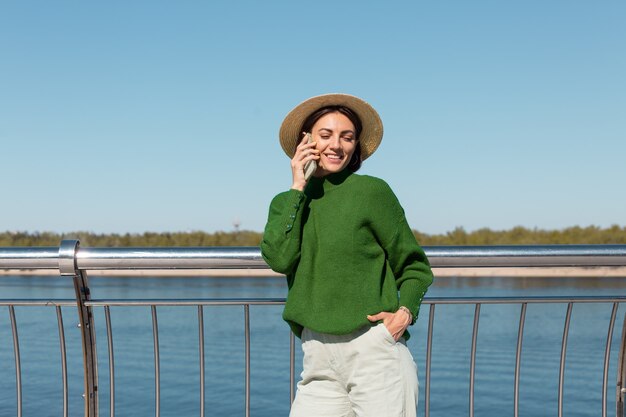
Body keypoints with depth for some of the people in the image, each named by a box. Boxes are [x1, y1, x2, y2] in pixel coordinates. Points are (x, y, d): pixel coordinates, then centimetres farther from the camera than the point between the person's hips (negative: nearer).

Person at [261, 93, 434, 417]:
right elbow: (279, 258, -9)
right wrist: (298, 188, -4)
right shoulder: (287, 202, 11)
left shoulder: (371, 191, -1)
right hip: (318, 357, 4)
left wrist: (405, 311, -13)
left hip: (374, 351, -4)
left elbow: (415, 267, 5)